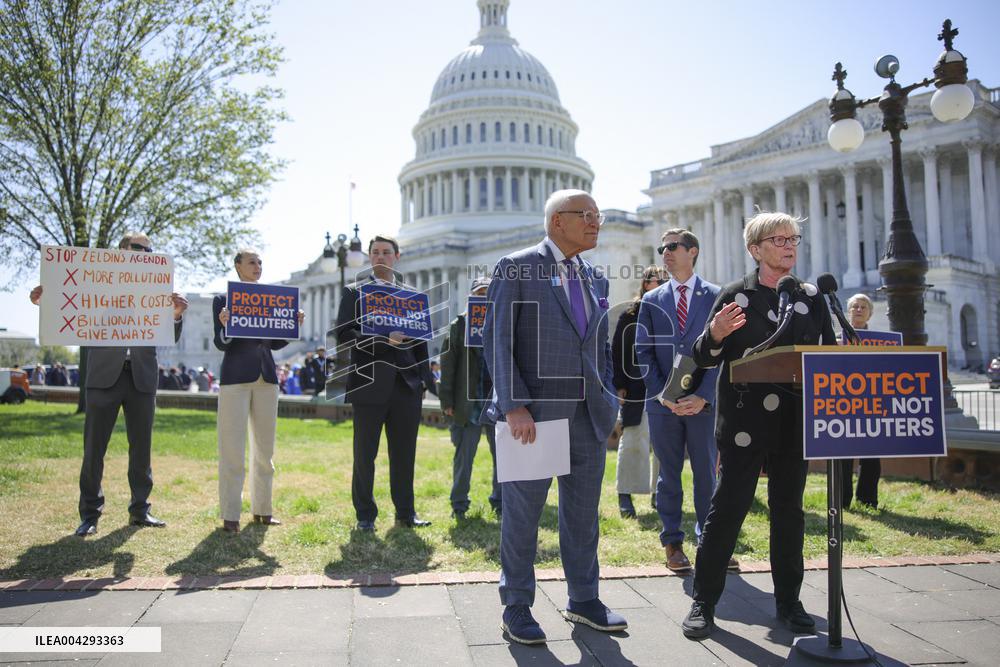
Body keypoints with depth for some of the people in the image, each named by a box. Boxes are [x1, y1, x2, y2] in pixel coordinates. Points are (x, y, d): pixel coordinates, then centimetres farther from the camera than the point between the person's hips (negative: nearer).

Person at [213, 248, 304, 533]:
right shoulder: (223, 299, 2)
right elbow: (221, 344, -4)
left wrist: (294, 324, 0)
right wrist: (226, 326, -24)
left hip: (266, 377, 5)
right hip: (236, 378, -5)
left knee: (264, 448, 8)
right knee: (232, 449, -4)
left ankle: (261, 509, 18)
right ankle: (230, 515, 3)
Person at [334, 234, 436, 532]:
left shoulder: (412, 294, 14)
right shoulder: (354, 292, 5)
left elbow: (420, 341, 14)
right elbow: (344, 335, -7)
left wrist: (424, 380, 7)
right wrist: (382, 340, -19)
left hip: (406, 385, 3)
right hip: (369, 385, -2)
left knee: (404, 454, 8)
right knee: (365, 454, 4)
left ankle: (406, 512, 19)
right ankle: (365, 515, 17)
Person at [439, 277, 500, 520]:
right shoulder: (459, 325, 3)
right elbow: (448, 364, 0)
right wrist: (447, 400, -5)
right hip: (469, 403, -2)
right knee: (463, 456, 5)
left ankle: (500, 503, 21)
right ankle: (459, 504, 17)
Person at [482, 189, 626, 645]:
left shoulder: (594, 279, 14)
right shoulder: (515, 268, -5)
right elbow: (496, 339, -11)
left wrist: (607, 401, 10)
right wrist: (513, 405, -17)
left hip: (588, 415, 6)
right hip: (533, 413, -6)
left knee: (583, 513, 14)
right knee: (522, 514, 6)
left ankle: (583, 600, 31)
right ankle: (517, 608, 22)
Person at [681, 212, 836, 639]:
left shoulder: (812, 298, 11)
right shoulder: (735, 296, 0)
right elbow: (705, 359, -2)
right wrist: (715, 335, -24)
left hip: (795, 421, 4)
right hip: (744, 421, -4)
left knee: (789, 509, 12)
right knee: (728, 507, -2)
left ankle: (788, 602, 26)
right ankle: (704, 602, 9)